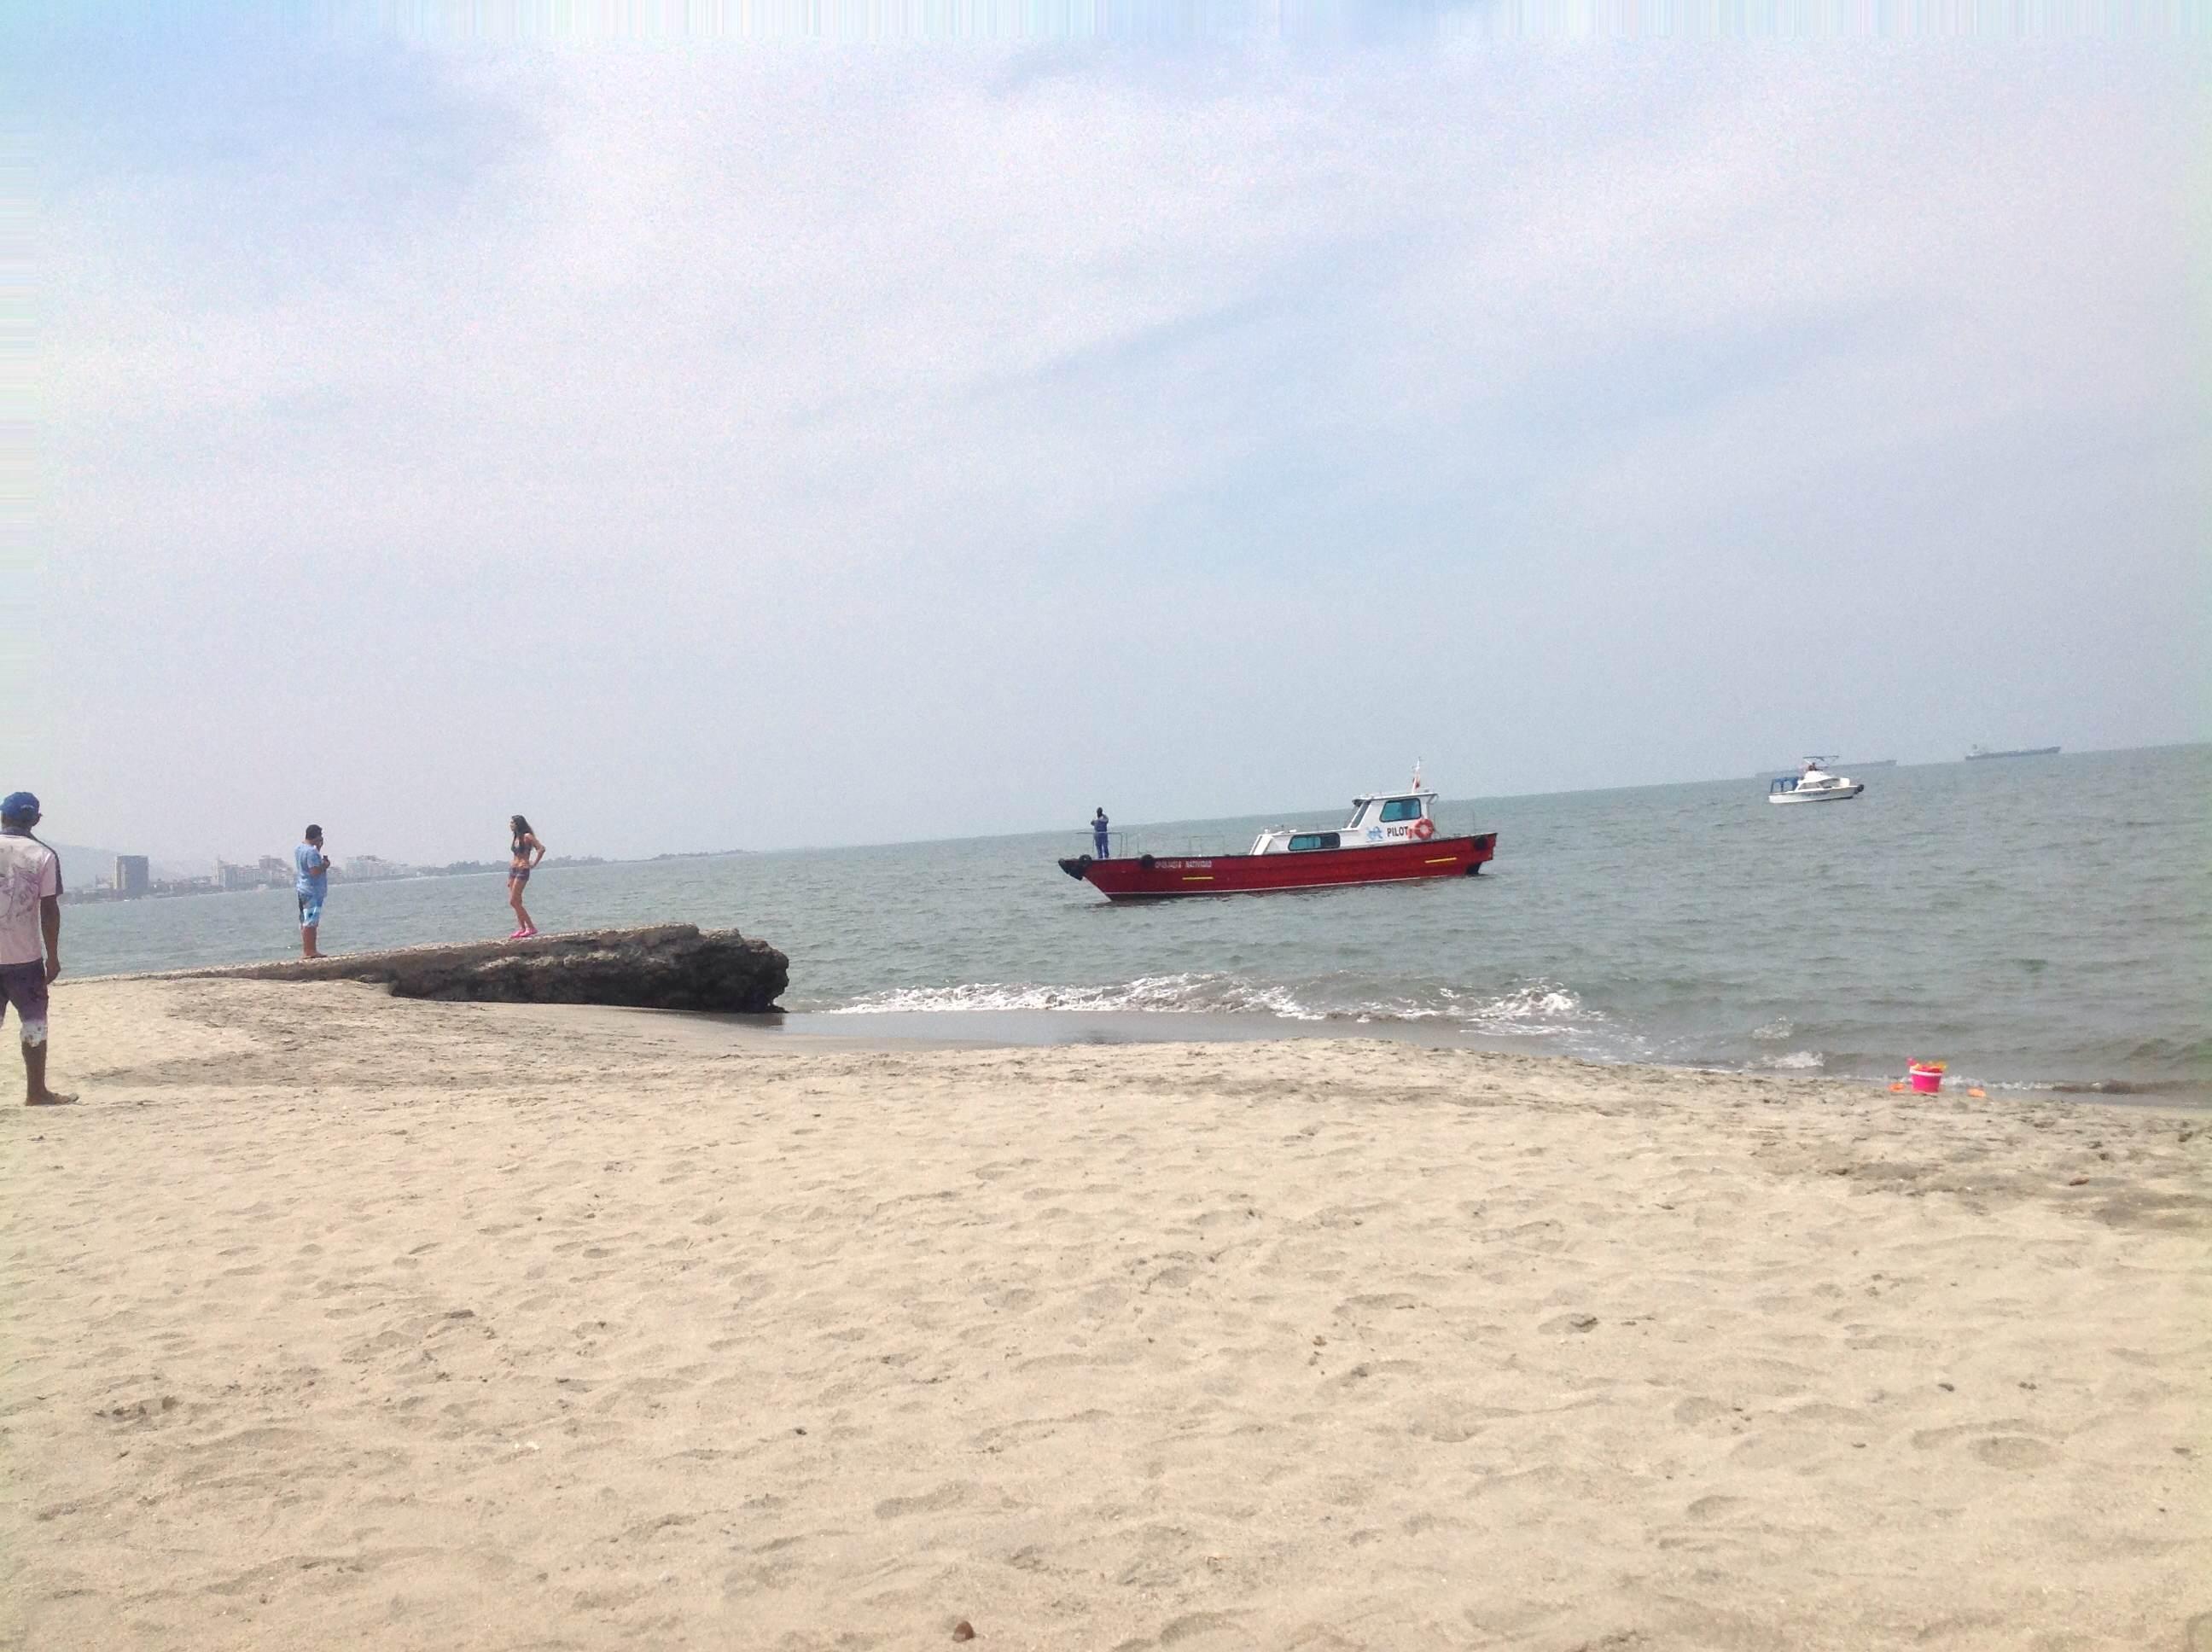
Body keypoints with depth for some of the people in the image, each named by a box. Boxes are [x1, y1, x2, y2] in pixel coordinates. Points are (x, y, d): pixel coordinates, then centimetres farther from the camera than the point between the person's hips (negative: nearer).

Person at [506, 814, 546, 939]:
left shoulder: (527, 837, -10)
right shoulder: (515, 838, 15)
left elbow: (541, 849, -19)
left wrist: (534, 864, -14)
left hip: (522, 870, -9)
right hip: (512, 870, 9)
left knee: (514, 901, -12)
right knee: (516, 902, 5)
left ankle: (531, 927, -9)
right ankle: (522, 928, 8)